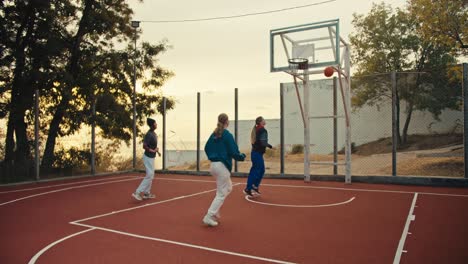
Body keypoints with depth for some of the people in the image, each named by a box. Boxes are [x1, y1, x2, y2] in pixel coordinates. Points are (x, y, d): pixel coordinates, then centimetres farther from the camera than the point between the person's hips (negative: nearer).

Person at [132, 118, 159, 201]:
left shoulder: (153, 133, 7)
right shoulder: (149, 134, -21)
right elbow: (144, 146, -28)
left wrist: (157, 150, 10)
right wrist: (153, 151, -19)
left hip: (151, 157, 10)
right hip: (148, 157, -10)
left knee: (151, 176, 14)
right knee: (149, 175, -9)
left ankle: (146, 193, 22)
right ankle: (137, 192, -5)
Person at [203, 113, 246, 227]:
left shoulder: (214, 134, 8)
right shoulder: (227, 135, -13)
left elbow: (207, 148, 14)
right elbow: (234, 152, -15)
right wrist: (242, 156, 3)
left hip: (213, 165, 8)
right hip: (222, 166, -8)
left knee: (228, 187, 23)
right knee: (221, 193, 2)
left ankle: (215, 212, 20)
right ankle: (209, 217, -1)